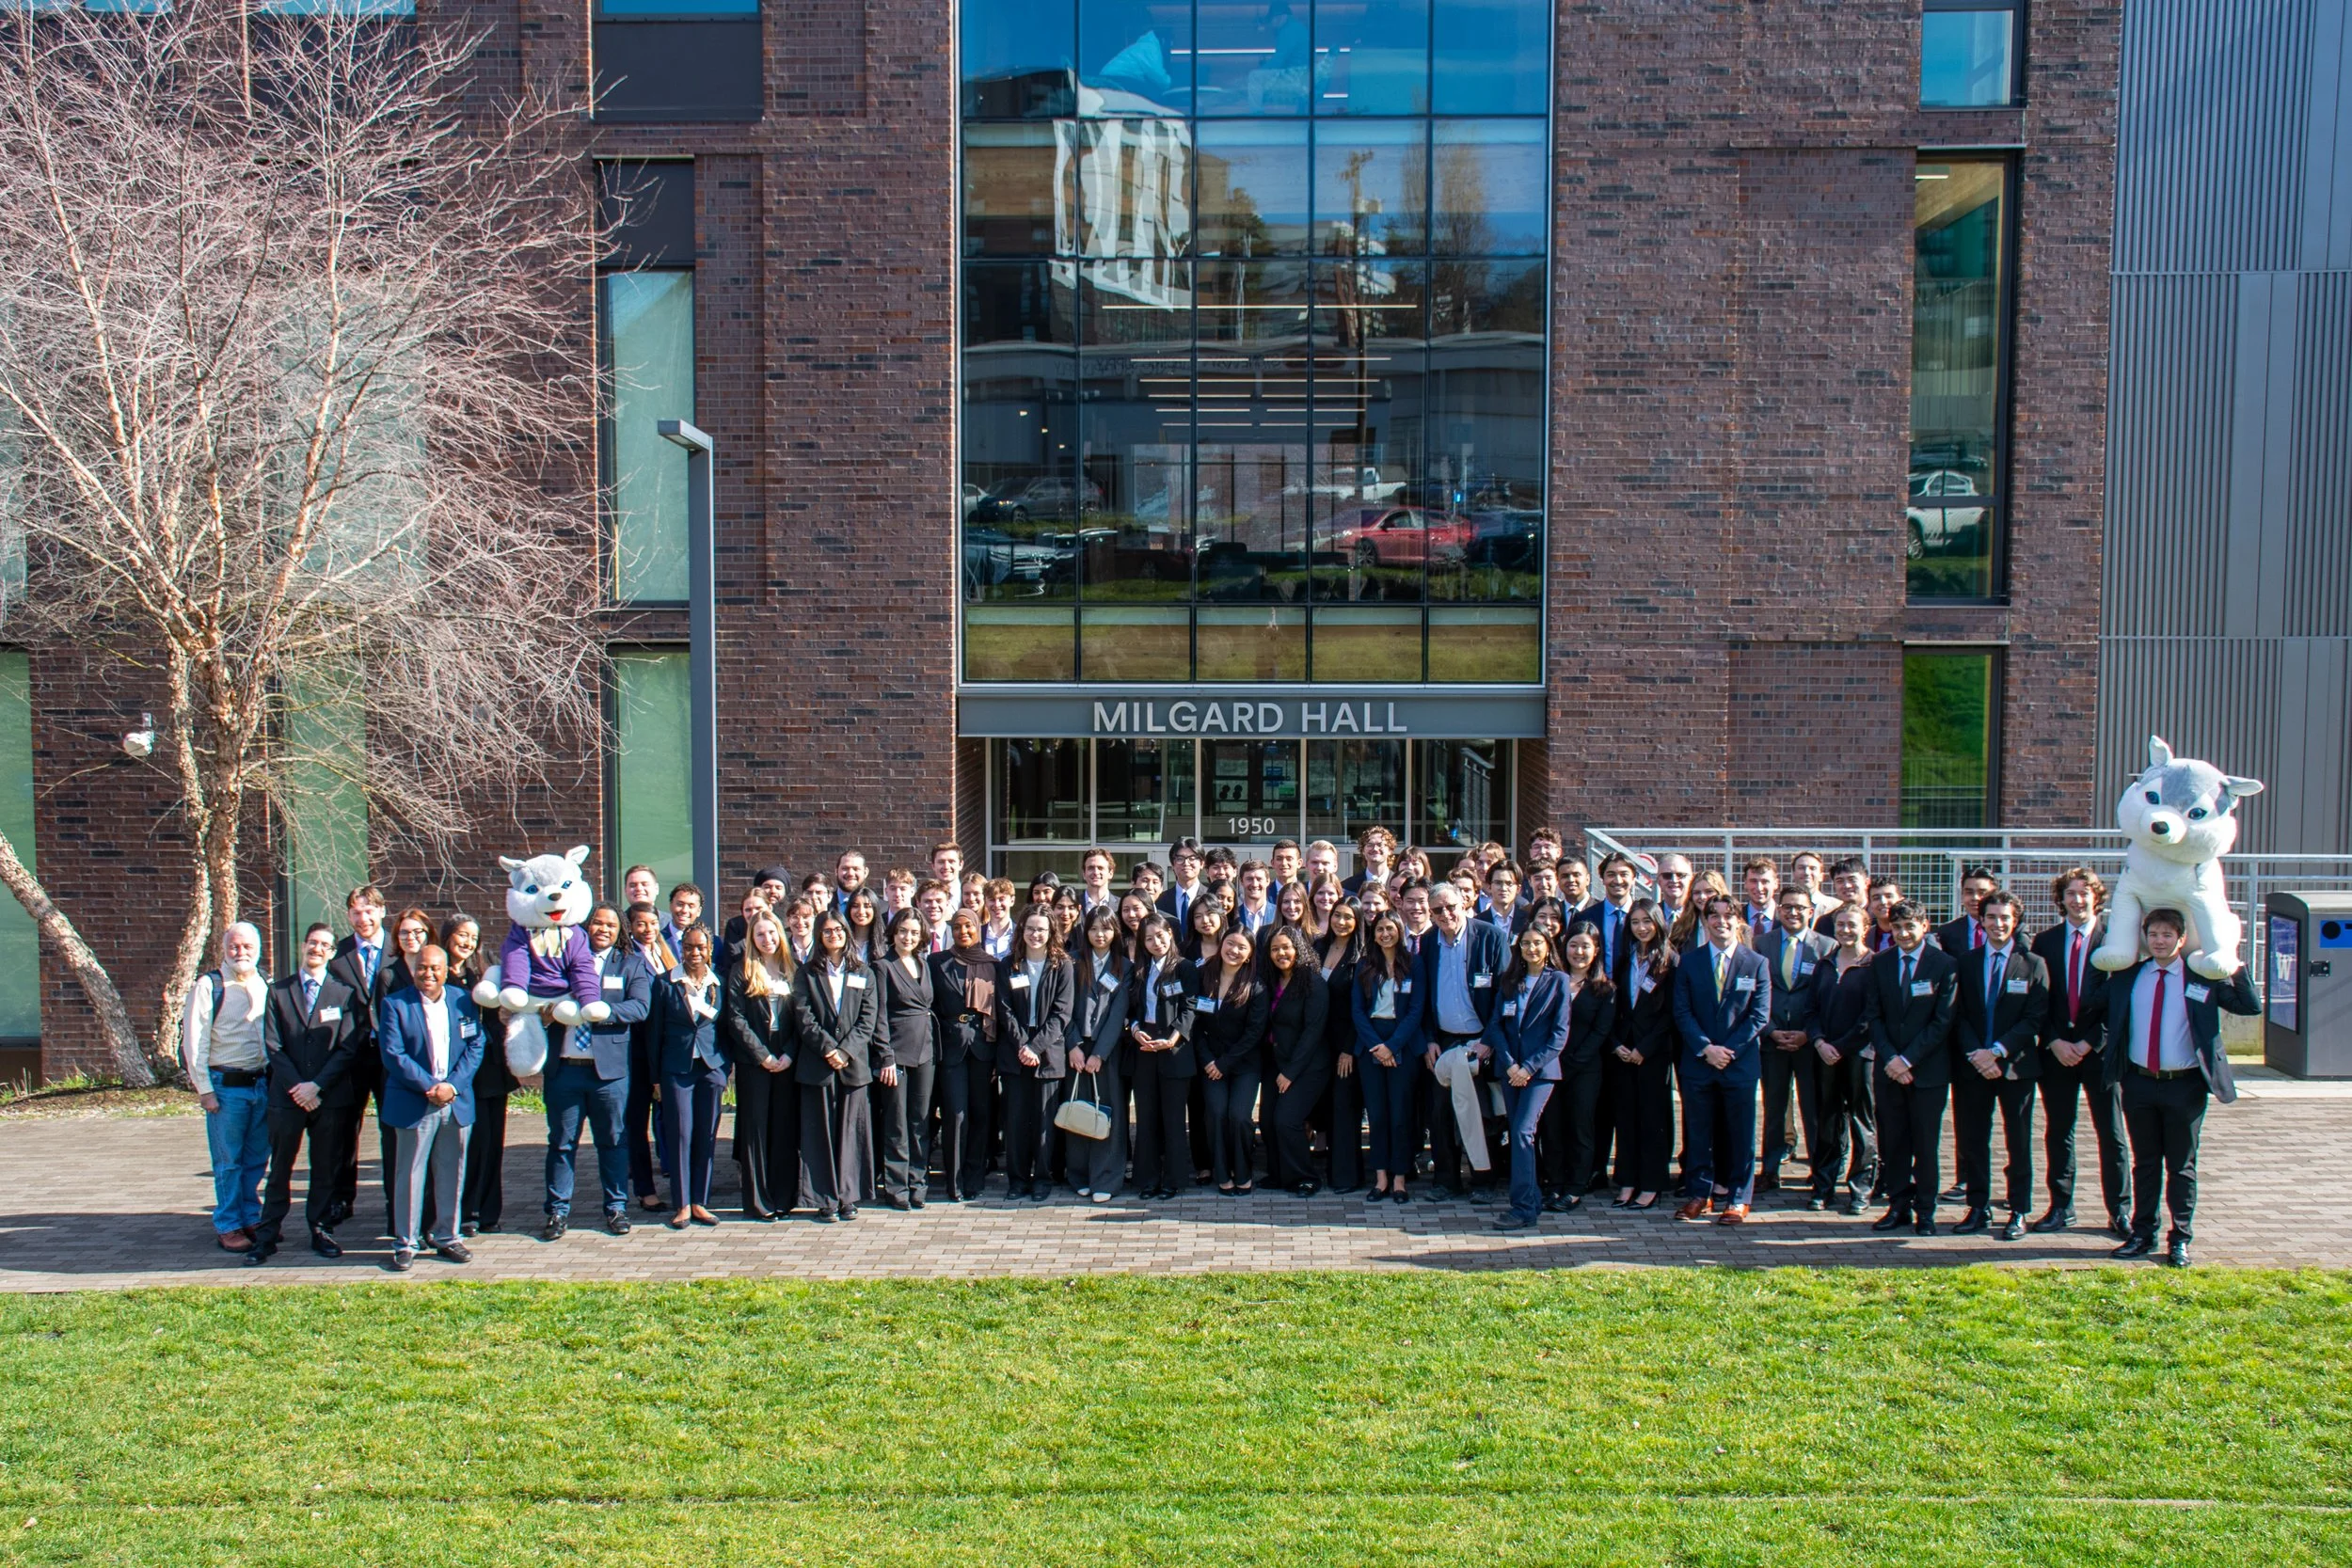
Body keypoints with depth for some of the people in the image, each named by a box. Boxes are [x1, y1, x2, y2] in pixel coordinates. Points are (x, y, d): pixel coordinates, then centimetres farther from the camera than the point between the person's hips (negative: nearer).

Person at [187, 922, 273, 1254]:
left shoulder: (265, 985, 9)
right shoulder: (208, 986, -6)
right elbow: (194, 1041, -7)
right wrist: (204, 1090, -10)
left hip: (262, 1083, 5)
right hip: (226, 1086, -5)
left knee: (257, 1160, 12)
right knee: (228, 1162, 3)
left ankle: (251, 1219, 24)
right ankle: (227, 1227, 13)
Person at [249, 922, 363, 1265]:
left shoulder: (343, 995, 5)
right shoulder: (278, 992, 6)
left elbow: (346, 1049, -2)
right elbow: (273, 1047, 0)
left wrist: (317, 1085, -13)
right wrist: (296, 1086, -10)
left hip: (330, 1097, 0)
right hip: (286, 1096, 0)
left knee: (325, 1170, 7)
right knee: (280, 1170, 5)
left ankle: (319, 1231, 17)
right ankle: (266, 1236, 11)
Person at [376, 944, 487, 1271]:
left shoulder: (464, 1001, 7)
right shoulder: (395, 1004, -2)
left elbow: (475, 1047, 4)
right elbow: (393, 1054, -9)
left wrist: (452, 1085, -10)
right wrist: (429, 1087, -15)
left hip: (457, 1103, 3)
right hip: (413, 1104, -3)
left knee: (452, 1173, 9)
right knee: (409, 1174, 1)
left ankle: (446, 1237, 20)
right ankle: (405, 1243, 9)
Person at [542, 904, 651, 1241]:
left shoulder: (632, 964, 6)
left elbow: (640, 1007, -7)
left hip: (609, 1067, -1)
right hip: (564, 1065, 1)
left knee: (613, 1140, 7)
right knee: (561, 1142, 7)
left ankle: (616, 1208, 17)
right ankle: (558, 1210, 16)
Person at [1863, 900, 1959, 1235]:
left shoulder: (1945, 965, -4)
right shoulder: (1879, 964, 7)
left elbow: (1943, 1021, -8)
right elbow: (1874, 1016, 6)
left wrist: (1908, 1060, -12)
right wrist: (1890, 1059, -8)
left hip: (1928, 1069, -3)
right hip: (1888, 1068, 3)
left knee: (1926, 1144, 3)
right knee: (1891, 1142, 5)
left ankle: (1925, 1211, 12)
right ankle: (1898, 1206, 14)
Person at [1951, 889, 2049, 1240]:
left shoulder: (2033, 965, 0)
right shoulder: (1966, 962, 8)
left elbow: (2036, 1018, -7)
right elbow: (1959, 1015, 4)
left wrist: (1998, 1051, -15)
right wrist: (1975, 1053, -12)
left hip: (2016, 1064, -2)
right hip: (1972, 1065, 2)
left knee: (2018, 1142, 4)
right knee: (1971, 1140, 5)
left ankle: (2018, 1212, 12)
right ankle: (1978, 1208, 15)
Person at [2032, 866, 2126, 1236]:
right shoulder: (2045, 942, 7)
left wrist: (2089, 1043, -9)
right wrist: (2054, 1041, -6)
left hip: (2100, 1049, -3)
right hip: (2056, 1049, 3)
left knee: (2111, 1133, 2)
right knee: (2057, 1131, 8)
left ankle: (2120, 1211, 8)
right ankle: (2061, 1206, 16)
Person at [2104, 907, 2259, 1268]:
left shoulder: (2202, 978, -1)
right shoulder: (2126, 977, 5)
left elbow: (2251, 1007, -6)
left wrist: (2235, 967, -10)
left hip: (2185, 1086, -2)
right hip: (2140, 1084, 2)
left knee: (2181, 1166, 4)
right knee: (2144, 1163, 11)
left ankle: (2180, 1240, 13)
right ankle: (2143, 1235, 19)